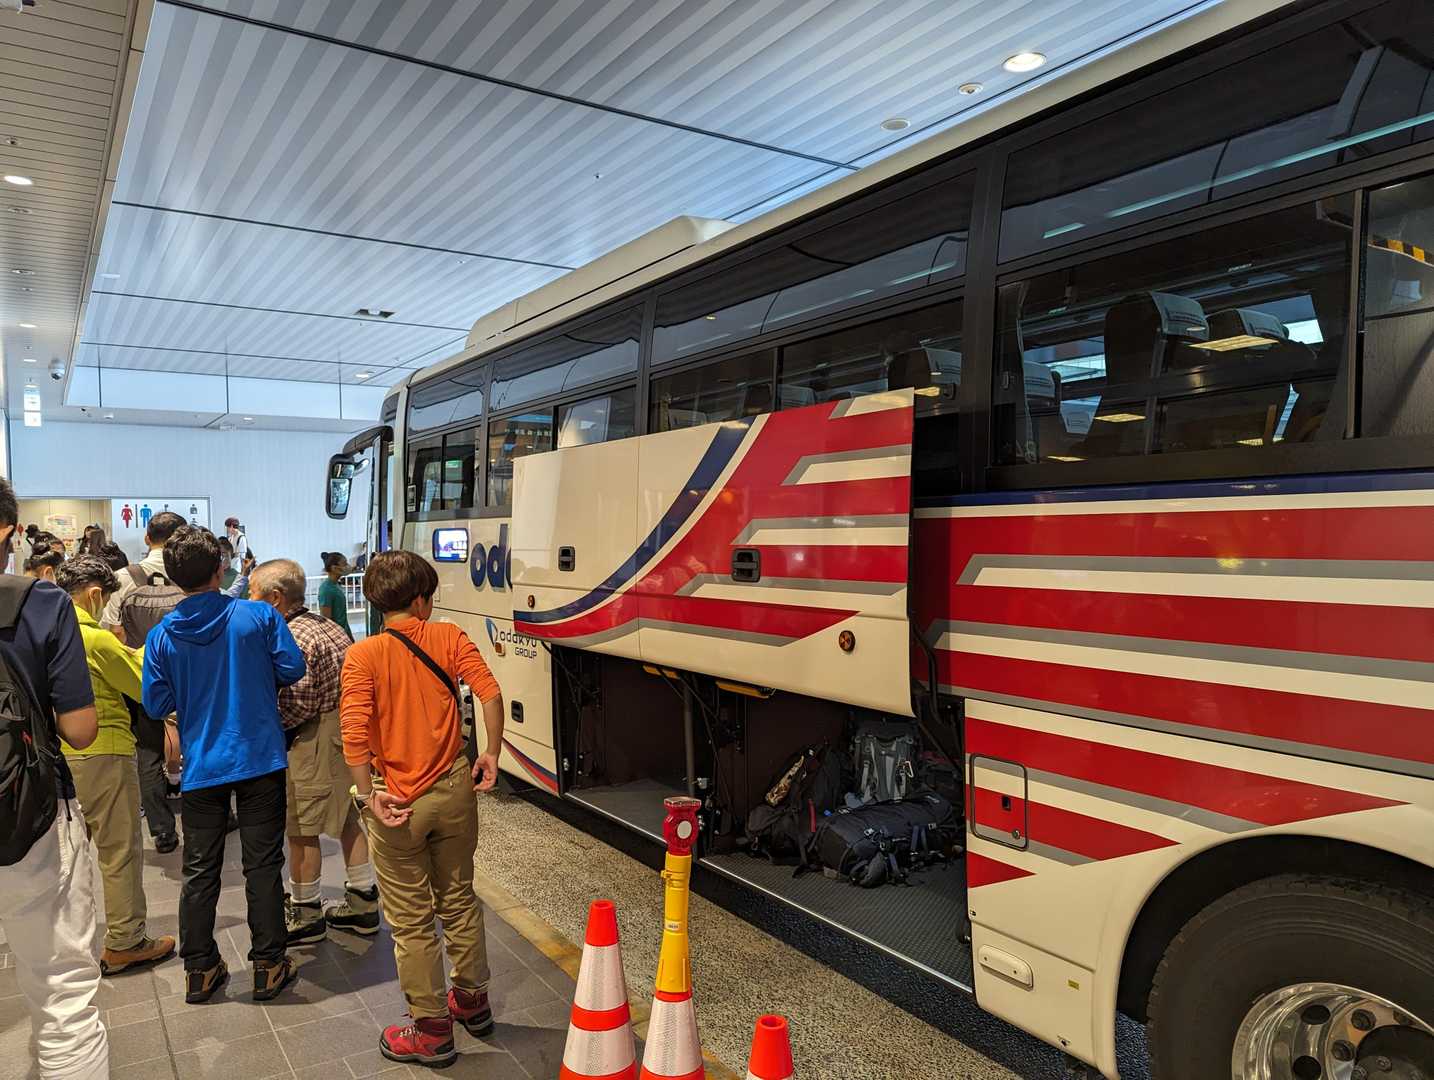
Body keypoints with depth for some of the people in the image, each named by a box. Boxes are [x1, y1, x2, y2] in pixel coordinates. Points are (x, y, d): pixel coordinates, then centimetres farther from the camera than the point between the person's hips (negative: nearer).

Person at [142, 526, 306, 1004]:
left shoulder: (162, 636, -6)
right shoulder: (259, 616, -12)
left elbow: (157, 704, -1)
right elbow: (292, 669, -7)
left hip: (201, 767, 2)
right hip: (261, 759, -1)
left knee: (200, 871, 15)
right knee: (263, 866, 8)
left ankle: (200, 970, 25)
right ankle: (269, 966, 17)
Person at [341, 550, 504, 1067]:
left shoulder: (363, 655, -10)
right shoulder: (449, 637, -4)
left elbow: (354, 731, -19)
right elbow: (490, 693, -13)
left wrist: (368, 794, -12)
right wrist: (491, 755, -3)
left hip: (397, 801, -3)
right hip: (454, 791, 3)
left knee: (411, 920, 11)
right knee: (459, 899, 21)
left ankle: (431, 1029, 24)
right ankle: (472, 999, 37)